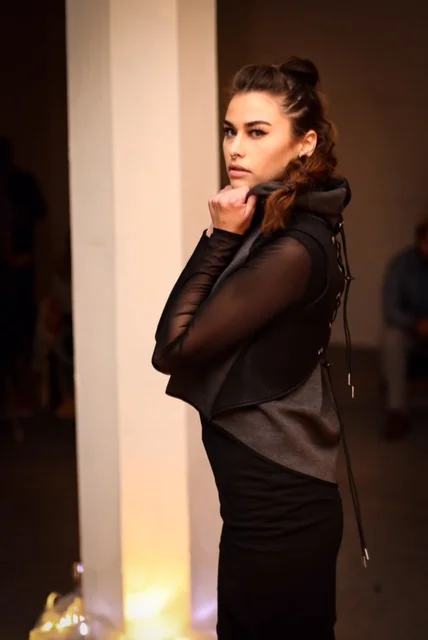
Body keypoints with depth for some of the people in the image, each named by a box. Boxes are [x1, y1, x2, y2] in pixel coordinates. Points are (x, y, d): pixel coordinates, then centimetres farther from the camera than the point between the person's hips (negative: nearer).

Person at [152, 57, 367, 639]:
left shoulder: (294, 248, -23)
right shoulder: (273, 222, 8)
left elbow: (172, 348, -20)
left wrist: (220, 237, -16)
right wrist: (227, 237, -4)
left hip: (277, 503, -9)